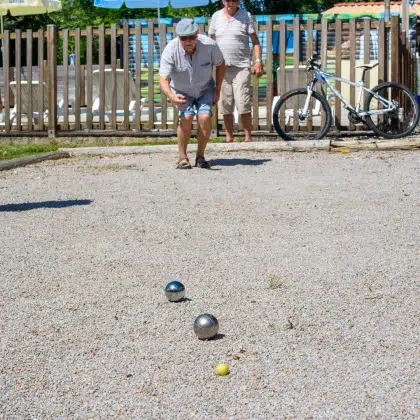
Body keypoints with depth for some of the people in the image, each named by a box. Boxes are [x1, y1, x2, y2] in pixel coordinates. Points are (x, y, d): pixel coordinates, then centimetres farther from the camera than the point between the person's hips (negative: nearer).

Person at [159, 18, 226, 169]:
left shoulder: (209, 45, -26)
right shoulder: (170, 51, -30)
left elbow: (220, 65, -5)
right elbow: (163, 80, -35)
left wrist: (217, 90, -4)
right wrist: (172, 97, -54)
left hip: (205, 89, 1)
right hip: (182, 91, -1)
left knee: (205, 117, -21)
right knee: (187, 117, -24)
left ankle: (200, 156, -2)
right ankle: (182, 157, -8)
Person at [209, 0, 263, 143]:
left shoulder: (246, 16, 3)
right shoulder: (216, 16, 9)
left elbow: (255, 41, 2)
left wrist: (258, 61, -9)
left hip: (241, 67, -3)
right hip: (221, 67, 3)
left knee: (243, 105, -10)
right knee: (225, 106, 6)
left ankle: (248, 137, -1)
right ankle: (229, 138, 14)